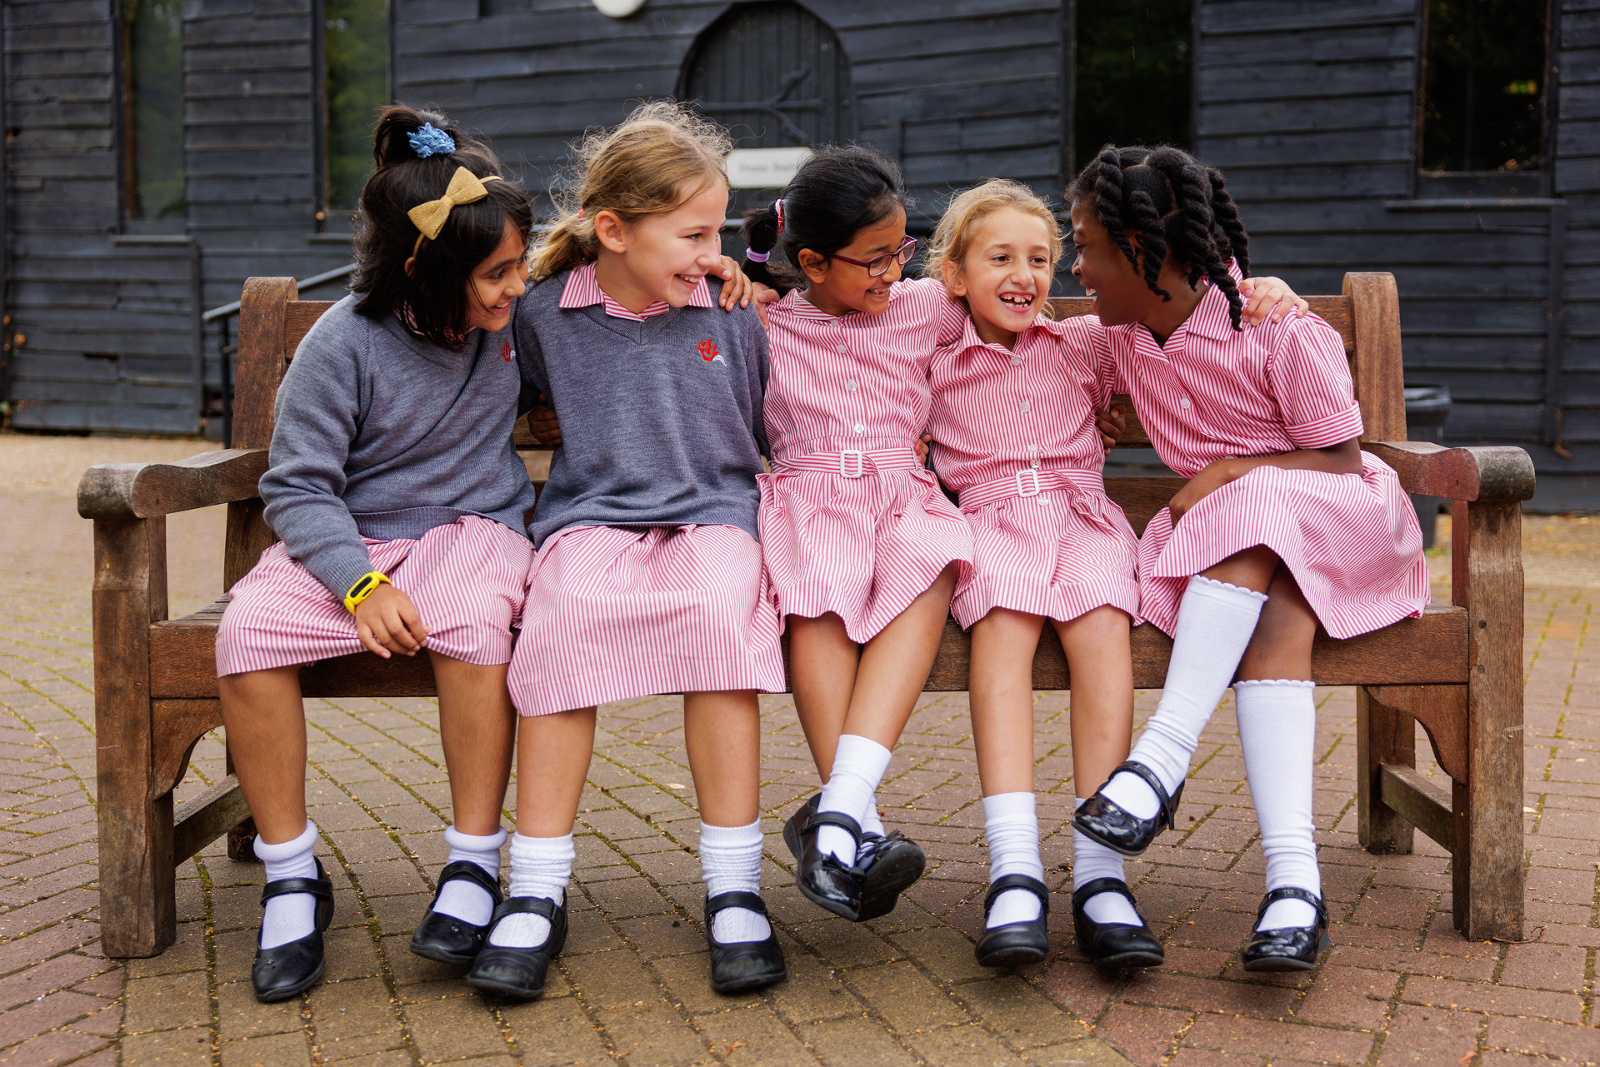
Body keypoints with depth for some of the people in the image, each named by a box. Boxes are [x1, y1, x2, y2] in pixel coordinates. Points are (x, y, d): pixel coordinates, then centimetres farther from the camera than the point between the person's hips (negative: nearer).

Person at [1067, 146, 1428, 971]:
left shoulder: (1281, 329, -16)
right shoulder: (1120, 336, 4)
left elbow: (1342, 461, -11)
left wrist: (1231, 472, -21)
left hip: (1338, 515, -3)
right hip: (1225, 544, 4)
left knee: (1252, 513, -38)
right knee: (1272, 624, -32)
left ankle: (1164, 756, -41)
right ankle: (1292, 873, -47)